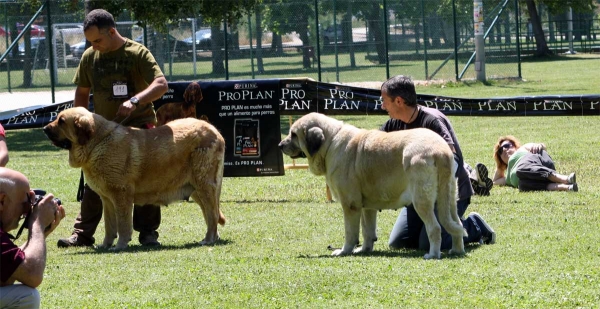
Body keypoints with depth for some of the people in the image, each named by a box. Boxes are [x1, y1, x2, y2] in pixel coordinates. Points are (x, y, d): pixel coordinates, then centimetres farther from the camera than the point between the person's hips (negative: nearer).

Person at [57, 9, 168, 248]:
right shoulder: (89, 57, 4)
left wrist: (135, 100, -35)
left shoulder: (138, 53, -11)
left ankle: (147, 232, 9)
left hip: (138, 127, -4)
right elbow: (82, 92, 15)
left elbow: (161, 84, -20)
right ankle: (83, 233, 6)